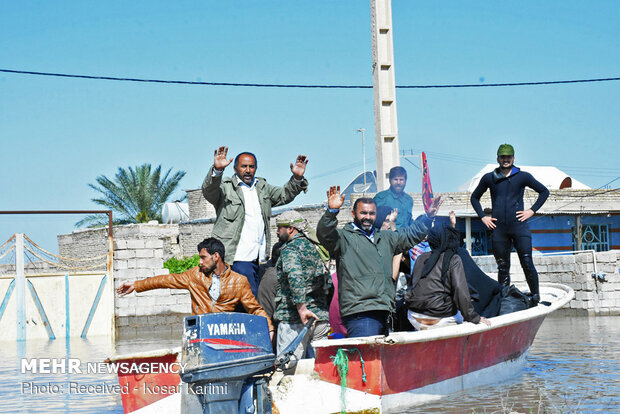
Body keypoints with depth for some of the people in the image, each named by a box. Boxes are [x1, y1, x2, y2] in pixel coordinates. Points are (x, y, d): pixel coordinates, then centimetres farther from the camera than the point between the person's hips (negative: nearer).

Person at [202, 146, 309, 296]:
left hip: (258, 258, 7)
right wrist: (217, 170, -37)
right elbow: (209, 191, -17)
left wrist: (297, 179, -1)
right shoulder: (226, 187, 0)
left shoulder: (262, 188, 20)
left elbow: (284, 195, 19)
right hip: (238, 257, -7)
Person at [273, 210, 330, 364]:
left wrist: (302, 309, -26)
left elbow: (295, 278, -23)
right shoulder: (314, 247, 19)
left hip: (294, 319, -8)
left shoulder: (290, 249, -6)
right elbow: (328, 283, 23)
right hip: (321, 317, 8)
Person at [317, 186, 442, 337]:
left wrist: (428, 216, 29)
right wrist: (332, 211, -32)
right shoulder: (344, 238, 3)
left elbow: (411, 234, 38)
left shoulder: (385, 238, 27)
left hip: (382, 313, 8)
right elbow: (325, 234, -17)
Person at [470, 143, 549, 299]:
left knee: (527, 264, -7)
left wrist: (532, 210, 4)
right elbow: (474, 197, 24)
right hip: (498, 229, 2)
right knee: (502, 267, 5)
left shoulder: (523, 176, 6)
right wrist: (483, 217, 11)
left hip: (519, 227, -2)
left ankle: (535, 296, 6)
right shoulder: (489, 178, 10)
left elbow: (544, 192, 15)